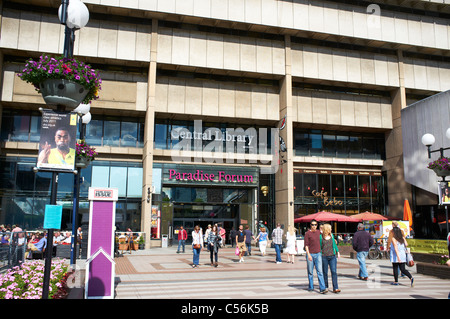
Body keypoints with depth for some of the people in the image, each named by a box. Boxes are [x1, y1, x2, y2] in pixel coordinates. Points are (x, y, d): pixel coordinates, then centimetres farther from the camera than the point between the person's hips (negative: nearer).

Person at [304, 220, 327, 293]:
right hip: (310, 254, -3)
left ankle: (322, 288, -9)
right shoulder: (307, 233, -6)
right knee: (310, 272, 7)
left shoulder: (319, 232, 8)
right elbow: (306, 245, -8)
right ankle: (311, 287, 21)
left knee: (320, 272, -6)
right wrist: (308, 255, -17)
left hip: (318, 254, 3)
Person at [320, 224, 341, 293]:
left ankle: (335, 288, -8)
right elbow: (319, 246, 1)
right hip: (324, 257, -3)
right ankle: (325, 287, 21)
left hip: (332, 256, 3)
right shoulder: (321, 236, -3)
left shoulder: (331, 235, 9)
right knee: (325, 272, 5)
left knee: (334, 272, -6)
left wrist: (338, 252, 19)